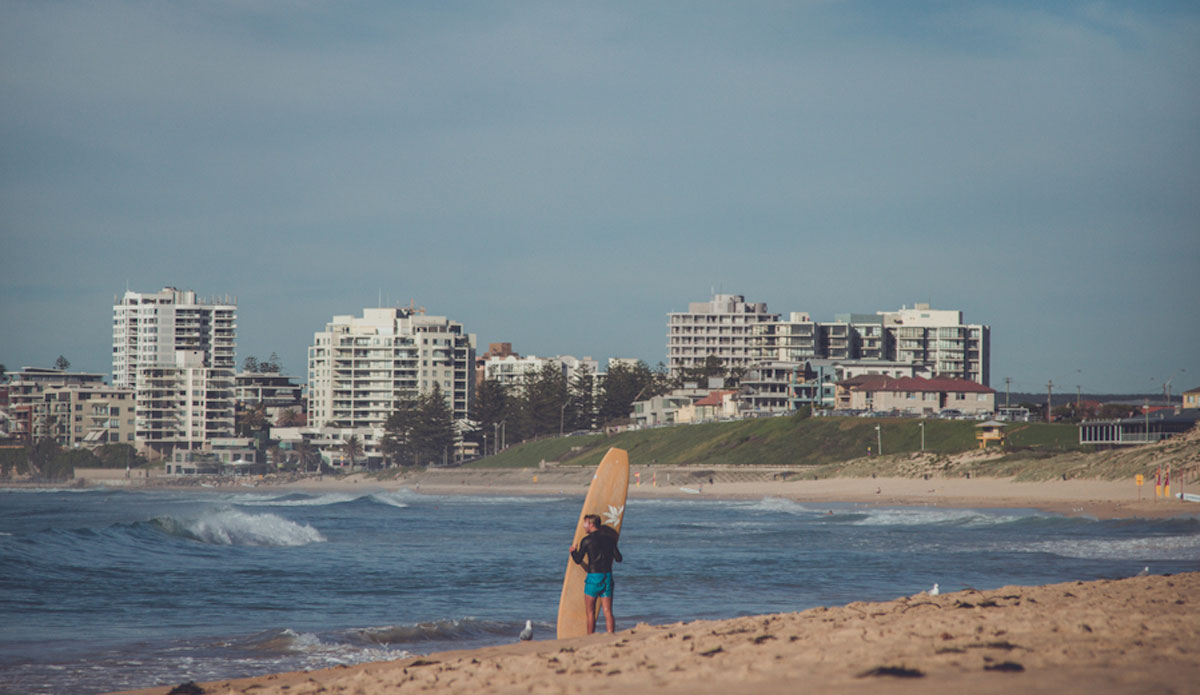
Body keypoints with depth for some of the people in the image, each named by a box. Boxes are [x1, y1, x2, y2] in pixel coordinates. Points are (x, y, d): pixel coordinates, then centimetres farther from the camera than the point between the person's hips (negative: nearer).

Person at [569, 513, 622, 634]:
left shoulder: (587, 540, -6)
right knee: (608, 612, 2)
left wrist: (573, 551, 16)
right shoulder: (609, 539, 6)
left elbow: (578, 560, -5)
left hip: (593, 577, -4)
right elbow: (619, 558, 6)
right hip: (607, 576, 4)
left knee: (590, 612, 4)